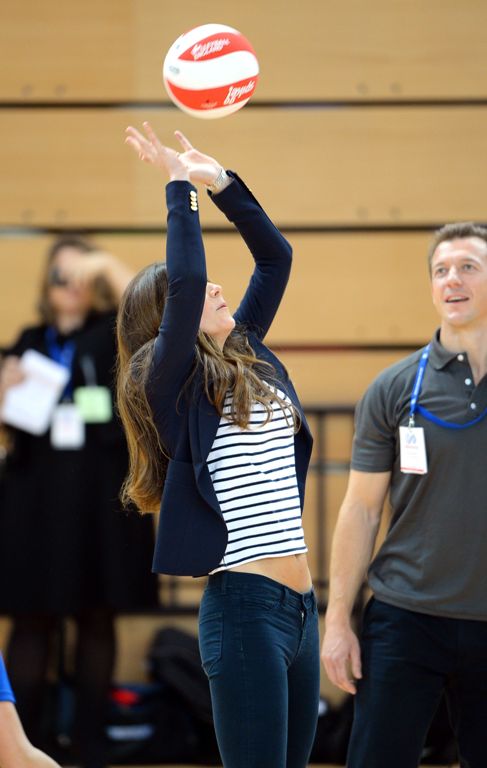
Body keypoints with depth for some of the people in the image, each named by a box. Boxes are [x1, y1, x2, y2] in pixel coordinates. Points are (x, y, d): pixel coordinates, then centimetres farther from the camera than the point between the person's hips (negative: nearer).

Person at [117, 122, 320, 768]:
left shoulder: (247, 361, 15)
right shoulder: (172, 383, -5)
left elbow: (275, 257, 21)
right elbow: (185, 281, -21)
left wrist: (220, 181, 12)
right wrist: (181, 188, -9)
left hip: (299, 605, 8)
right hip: (245, 604, -8)